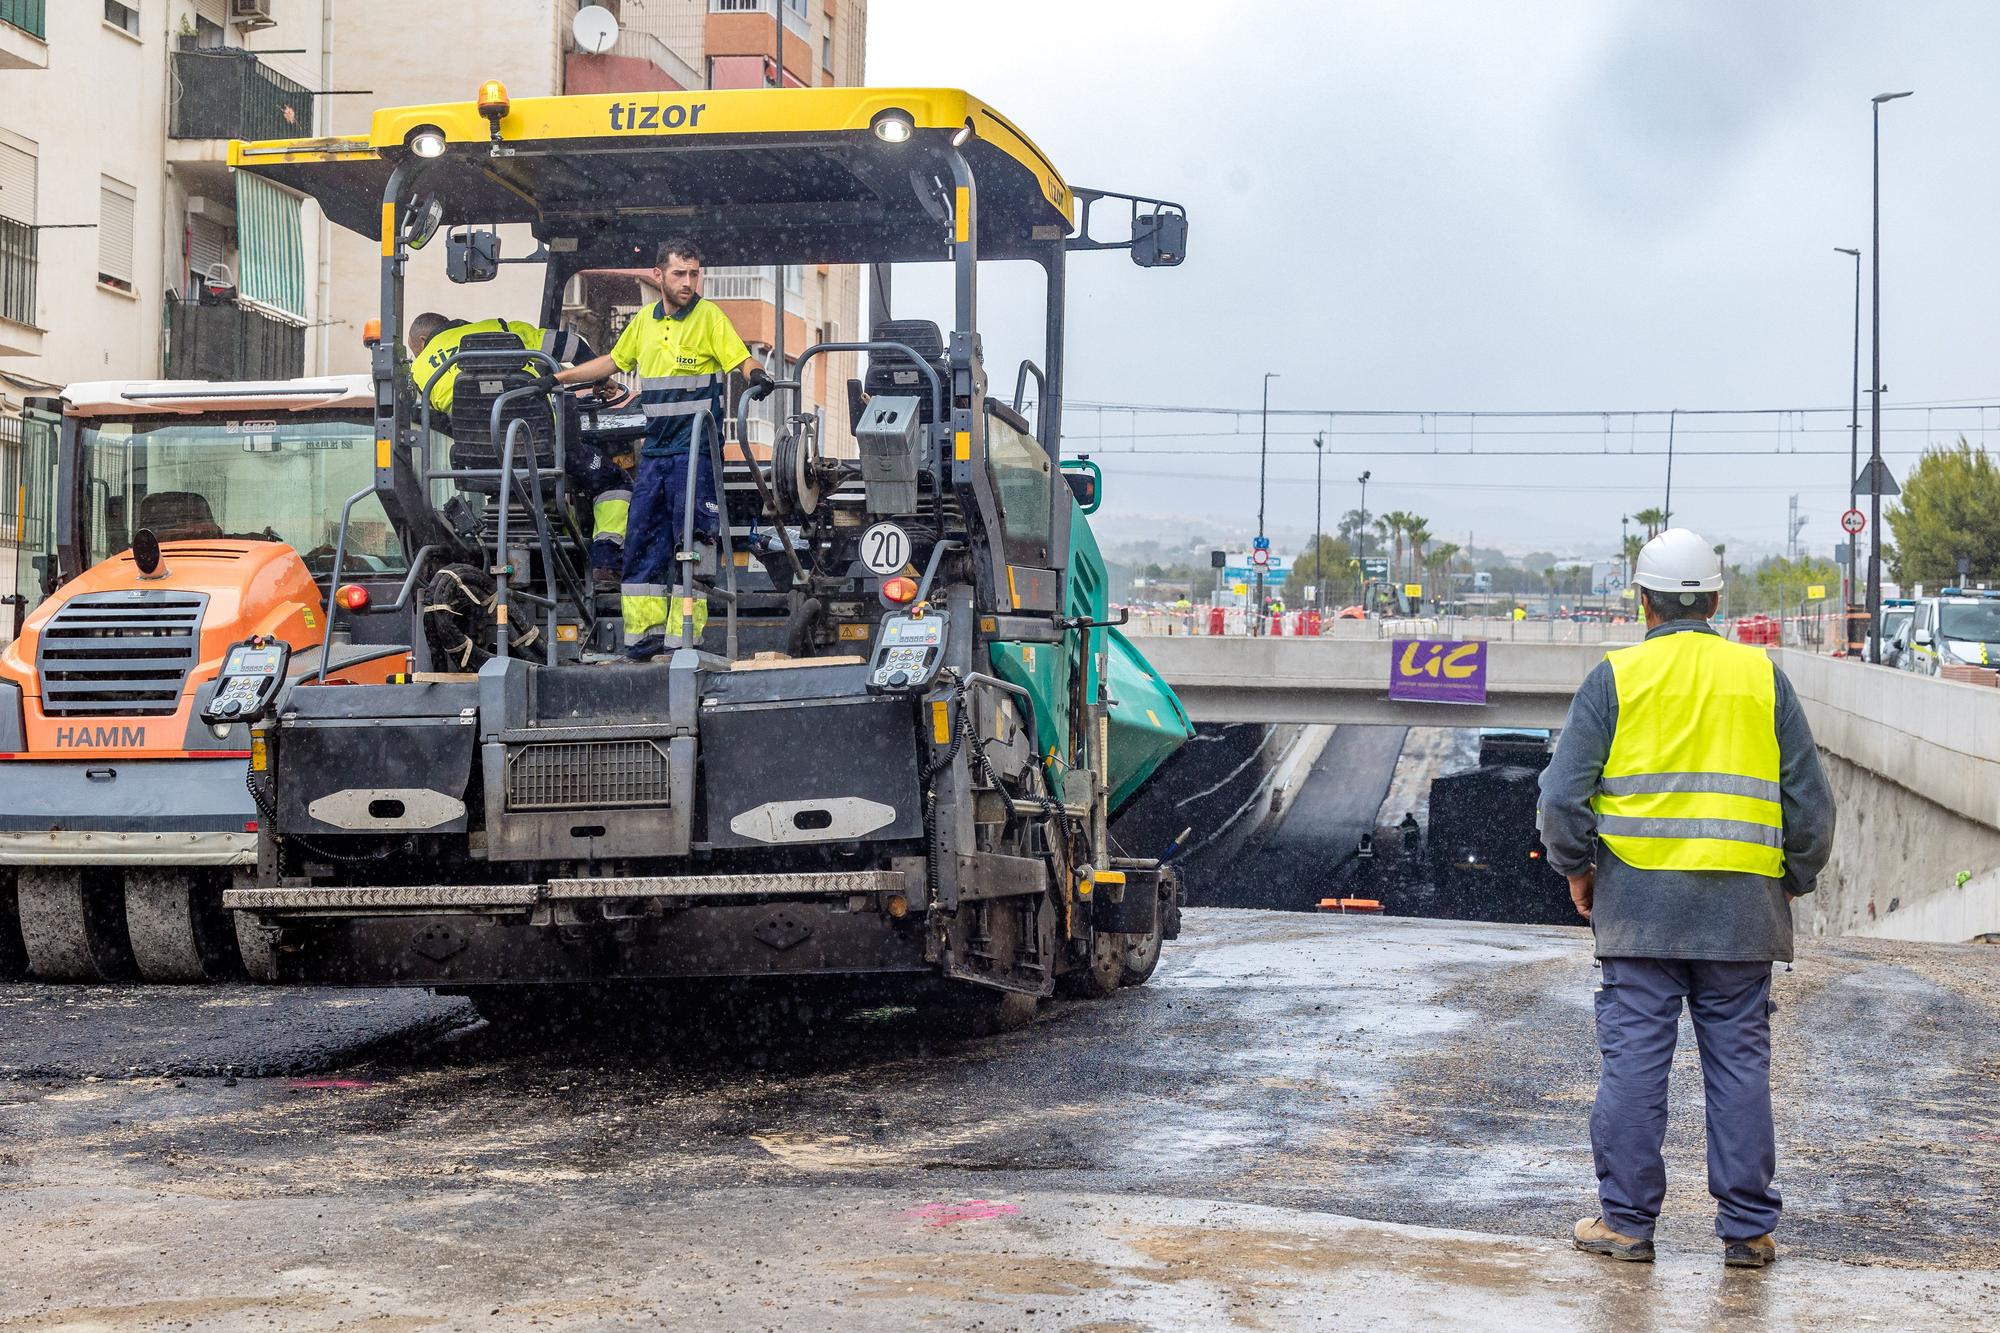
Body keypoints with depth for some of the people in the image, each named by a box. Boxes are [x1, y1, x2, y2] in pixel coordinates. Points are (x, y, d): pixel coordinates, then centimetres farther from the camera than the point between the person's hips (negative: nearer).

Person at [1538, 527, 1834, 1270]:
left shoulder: (1615, 677, 0)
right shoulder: (1762, 678, 7)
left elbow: (1563, 794, -4)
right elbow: (1810, 800, 7)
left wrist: (1576, 869, 10)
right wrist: (1793, 880, 18)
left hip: (1639, 902, -2)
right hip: (1740, 910, 2)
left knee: (1634, 1061, 3)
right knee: (1739, 1063, 6)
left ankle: (1627, 1222, 7)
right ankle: (1747, 1230, 10)